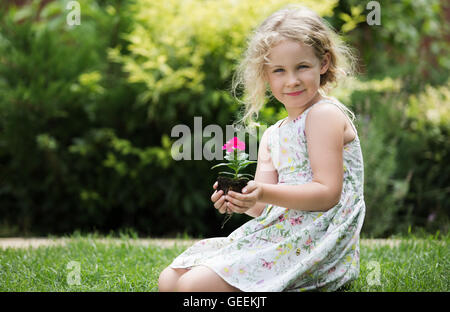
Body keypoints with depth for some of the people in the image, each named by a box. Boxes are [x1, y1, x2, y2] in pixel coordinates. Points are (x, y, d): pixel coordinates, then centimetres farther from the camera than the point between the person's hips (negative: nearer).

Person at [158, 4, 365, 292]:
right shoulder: (272, 136, 19)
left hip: (314, 244, -9)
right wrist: (240, 200, -12)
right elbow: (266, 208, 11)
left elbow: (328, 193, -16)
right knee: (169, 279, 2)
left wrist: (266, 194, -25)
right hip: (277, 236, 9)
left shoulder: (325, 114, -7)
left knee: (194, 285, -22)